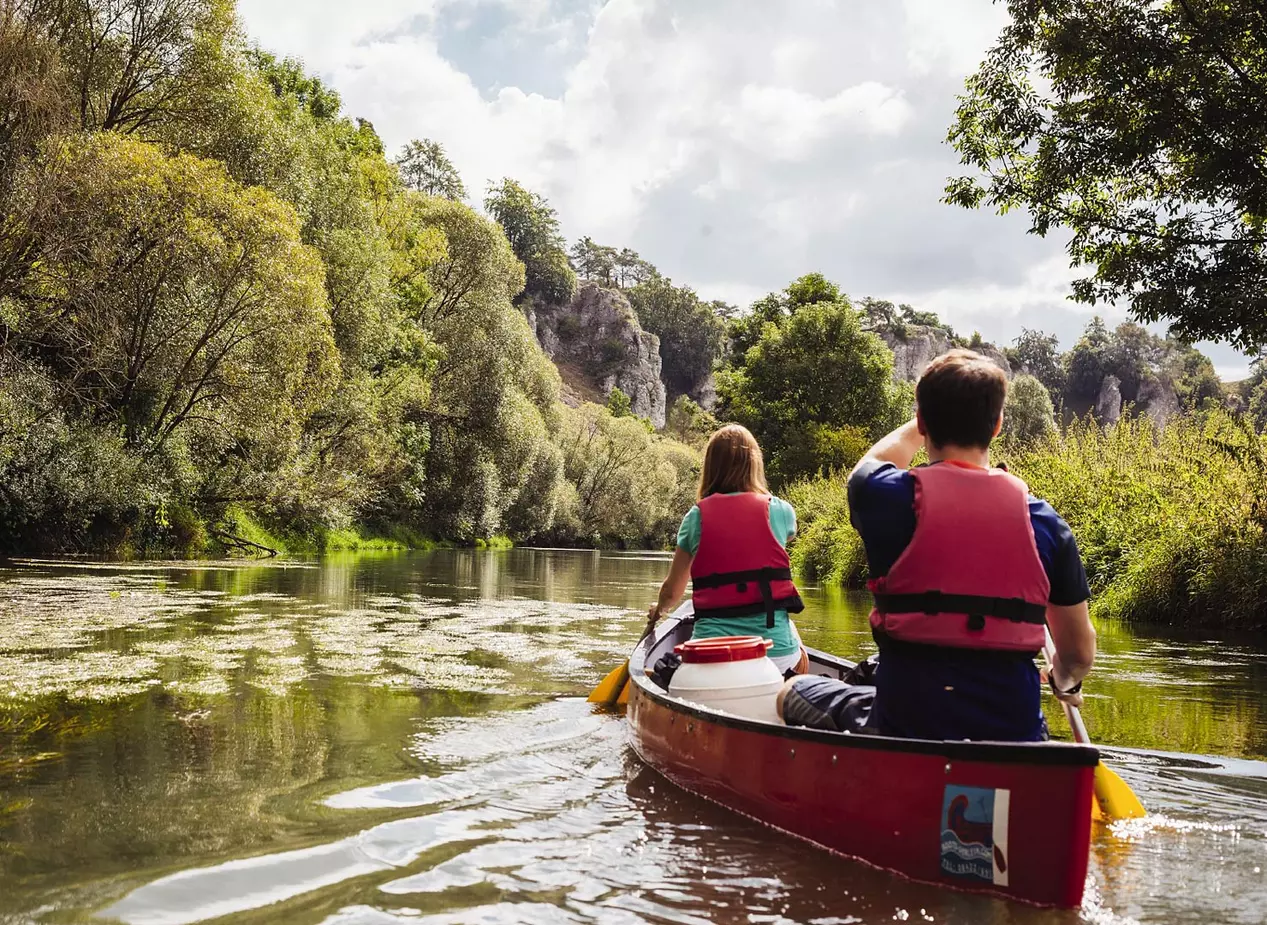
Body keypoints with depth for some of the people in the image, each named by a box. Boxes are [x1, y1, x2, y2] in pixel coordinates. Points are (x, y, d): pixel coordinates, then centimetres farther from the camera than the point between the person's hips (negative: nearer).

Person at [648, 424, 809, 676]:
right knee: (800, 659, 31)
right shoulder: (779, 510, 1)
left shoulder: (696, 517, 3)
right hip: (775, 650, 1)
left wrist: (659, 609, 35)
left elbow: (672, 591, 13)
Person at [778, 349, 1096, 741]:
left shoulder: (887, 498, -9)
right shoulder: (1043, 520, -4)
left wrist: (929, 421, 37)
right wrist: (1064, 681, 29)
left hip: (904, 729, -3)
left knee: (794, 693, 21)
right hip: (1016, 734, 3)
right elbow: (1079, 652, 5)